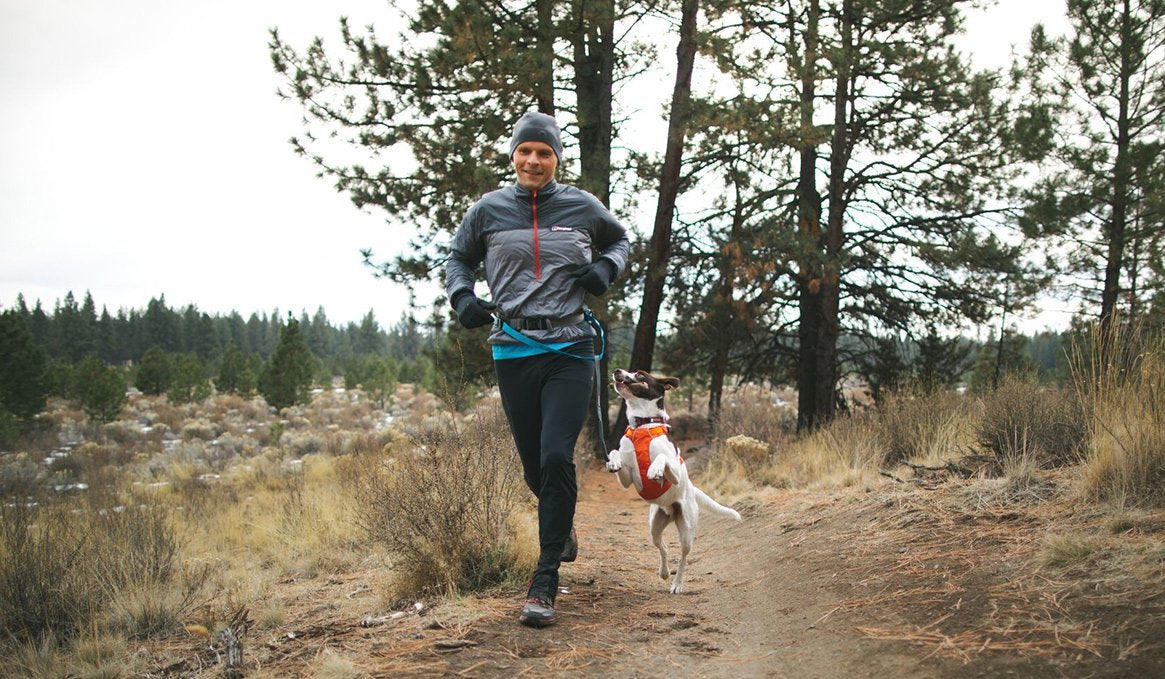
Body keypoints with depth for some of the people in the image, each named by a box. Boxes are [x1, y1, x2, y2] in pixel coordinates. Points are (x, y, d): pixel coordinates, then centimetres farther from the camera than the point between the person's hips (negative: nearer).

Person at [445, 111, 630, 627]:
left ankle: (544, 583, -9)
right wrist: (462, 296, -1)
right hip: (513, 351, 2)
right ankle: (562, 527, 44)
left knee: (556, 457, -16)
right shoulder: (489, 210, 4)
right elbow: (459, 258, 19)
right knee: (534, 465, 10)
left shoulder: (582, 207, 4)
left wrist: (606, 268, 1)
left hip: (570, 351, -2)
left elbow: (619, 239, 22)